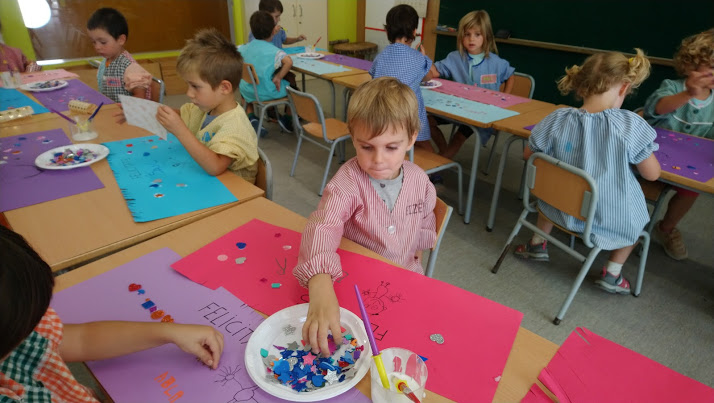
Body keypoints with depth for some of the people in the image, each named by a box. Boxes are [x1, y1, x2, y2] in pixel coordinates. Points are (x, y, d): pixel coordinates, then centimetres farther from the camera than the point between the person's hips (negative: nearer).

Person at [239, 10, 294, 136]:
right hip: (268, 92, -4)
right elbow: (288, 62, -30)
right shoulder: (273, 50, -14)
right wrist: (278, 77, -18)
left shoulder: (244, 48, 3)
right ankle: (287, 120, 25)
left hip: (248, 93, 4)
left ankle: (250, 117, 21)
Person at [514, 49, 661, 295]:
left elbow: (528, 154, -1)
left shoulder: (558, 120, -16)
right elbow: (652, 174, -10)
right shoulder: (630, 124, -21)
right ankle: (612, 273, 31)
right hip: (611, 218, -1)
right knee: (636, 215, 34)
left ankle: (537, 244, 40)